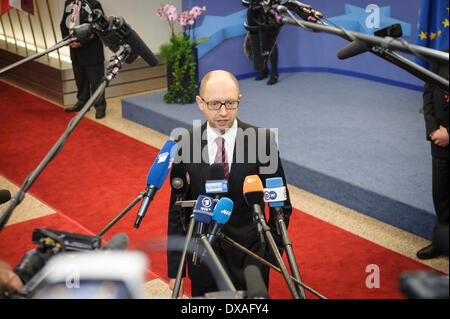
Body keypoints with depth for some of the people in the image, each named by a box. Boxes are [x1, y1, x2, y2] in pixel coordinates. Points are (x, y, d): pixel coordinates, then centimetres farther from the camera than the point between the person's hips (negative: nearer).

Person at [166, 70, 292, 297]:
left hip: (249, 258, -1)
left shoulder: (262, 140, -11)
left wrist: (272, 255, -8)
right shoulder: (185, 144, -7)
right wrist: (175, 270, -1)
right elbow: (177, 210, -1)